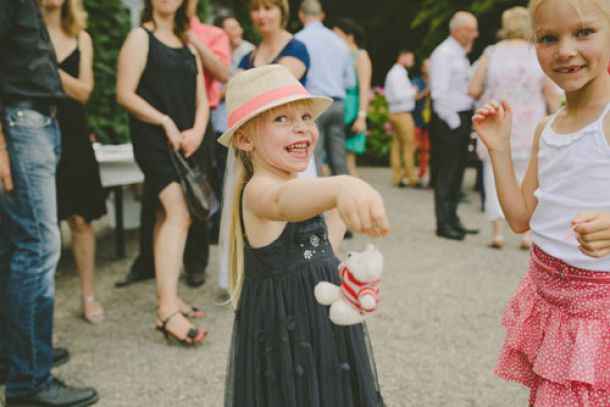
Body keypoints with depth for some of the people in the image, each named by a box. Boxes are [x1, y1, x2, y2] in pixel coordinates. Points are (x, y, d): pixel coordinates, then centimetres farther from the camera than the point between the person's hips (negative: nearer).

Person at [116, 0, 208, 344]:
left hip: (185, 141, 7)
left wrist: (197, 131, -5)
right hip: (154, 139, -7)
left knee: (170, 216, 10)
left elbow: (201, 98, 13)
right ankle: (168, 310, -22)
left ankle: (168, 296, 18)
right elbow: (125, 94, -9)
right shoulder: (141, 37, -1)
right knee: (177, 213, -19)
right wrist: (166, 123, -15)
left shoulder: (188, 44, 18)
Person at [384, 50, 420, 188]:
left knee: (396, 145, 8)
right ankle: (411, 179, -1)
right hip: (402, 113, -10)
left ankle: (397, 178, 11)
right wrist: (413, 91, -7)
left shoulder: (392, 72, 15)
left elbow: (388, 94, 19)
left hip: (394, 113, 10)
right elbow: (398, 95, -22)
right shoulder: (399, 73, -15)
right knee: (409, 146, -5)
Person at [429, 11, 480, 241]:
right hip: (449, 121, -9)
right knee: (446, 172, -4)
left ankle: (453, 220, 23)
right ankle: (443, 224, 2)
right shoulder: (444, 54, -12)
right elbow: (440, 94, -19)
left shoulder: (461, 54, 16)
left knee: (457, 171, 14)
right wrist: (454, 122, -17)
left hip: (462, 119, 9)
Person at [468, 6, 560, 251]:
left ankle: (497, 232, 4)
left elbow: (473, 90, -7)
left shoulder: (491, 54, -4)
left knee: (495, 178, 7)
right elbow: (552, 97, -2)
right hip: (530, 129, 1)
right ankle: (527, 234, 8)